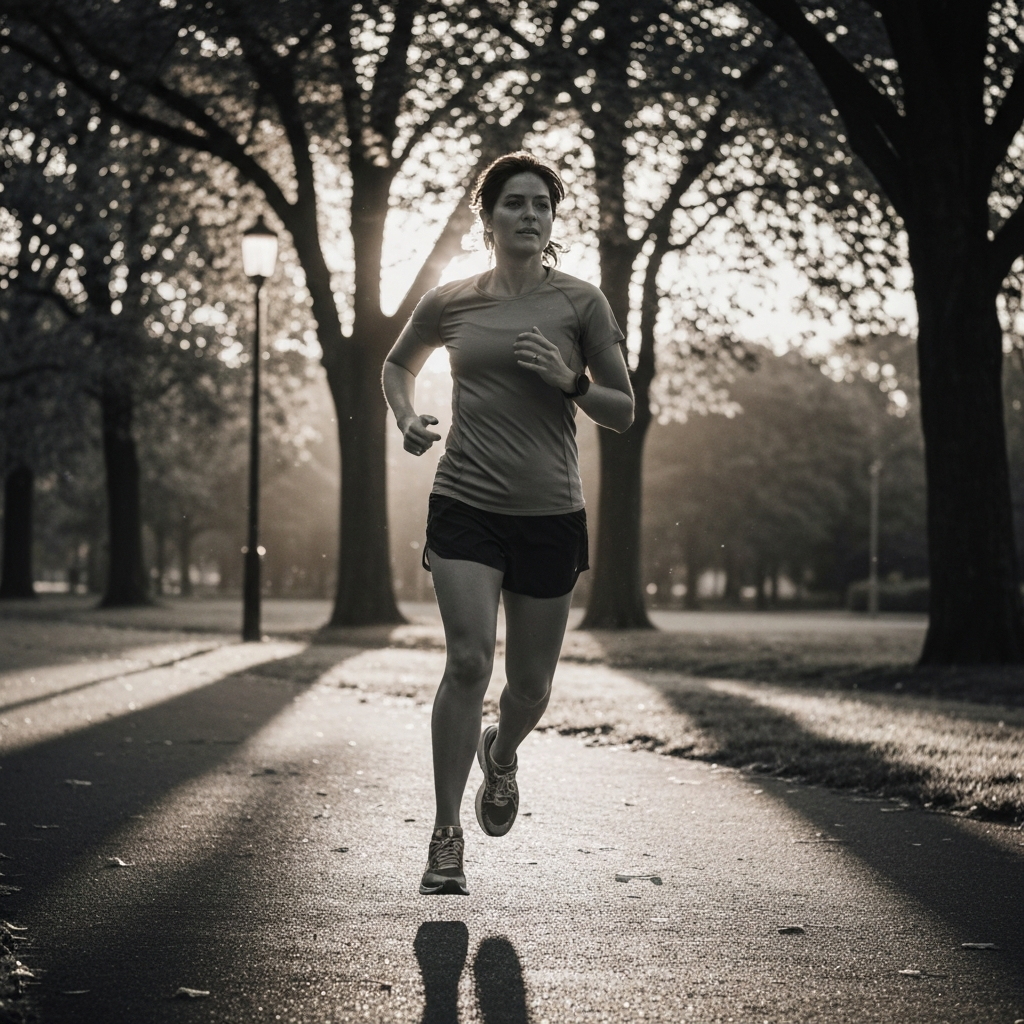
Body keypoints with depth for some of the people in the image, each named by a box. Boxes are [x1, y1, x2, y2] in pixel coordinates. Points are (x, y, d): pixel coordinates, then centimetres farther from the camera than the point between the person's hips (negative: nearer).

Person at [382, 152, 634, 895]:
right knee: (469, 659, -17)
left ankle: (502, 755, 44)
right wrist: (408, 418, 5)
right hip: (465, 506, 0)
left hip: (551, 514, 1)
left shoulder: (580, 303, 2)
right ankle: (447, 834, -6)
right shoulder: (450, 303, 5)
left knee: (530, 688, 7)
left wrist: (567, 381, -13)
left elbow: (624, 411, 5)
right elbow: (399, 365, 25)